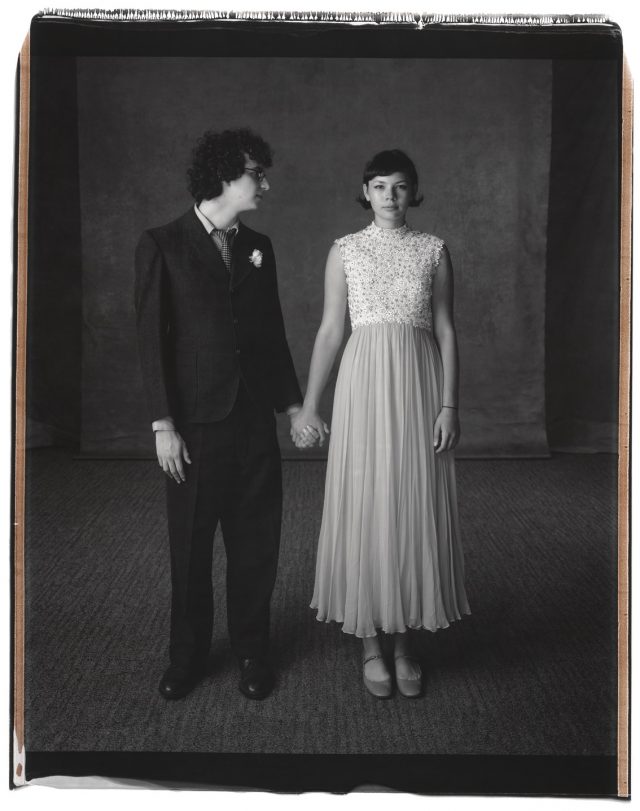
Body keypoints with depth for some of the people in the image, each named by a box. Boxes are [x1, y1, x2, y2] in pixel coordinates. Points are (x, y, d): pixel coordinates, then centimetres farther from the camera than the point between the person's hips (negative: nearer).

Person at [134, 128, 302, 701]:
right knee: (190, 545, 8)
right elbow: (151, 339, -6)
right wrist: (163, 424, -11)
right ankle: (188, 656, 27)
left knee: (255, 542, 9)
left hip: (255, 418, 4)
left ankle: (253, 652, 27)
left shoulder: (258, 247, 10)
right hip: (195, 422, -3)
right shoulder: (162, 245, -3)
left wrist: (293, 401, 12)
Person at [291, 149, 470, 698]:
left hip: (420, 385, 1)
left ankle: (404, 642, 18)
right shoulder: (345, 250, 7)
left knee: (416, 510, 3)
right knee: (365, 509, 1)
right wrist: (309, 405, 2)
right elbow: (330, 331, 6)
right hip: (365, 385, 0)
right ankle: (371, 643, 16)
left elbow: (446, 331, 4)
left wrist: (450, 405, -4)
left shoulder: (434, 250, 7)